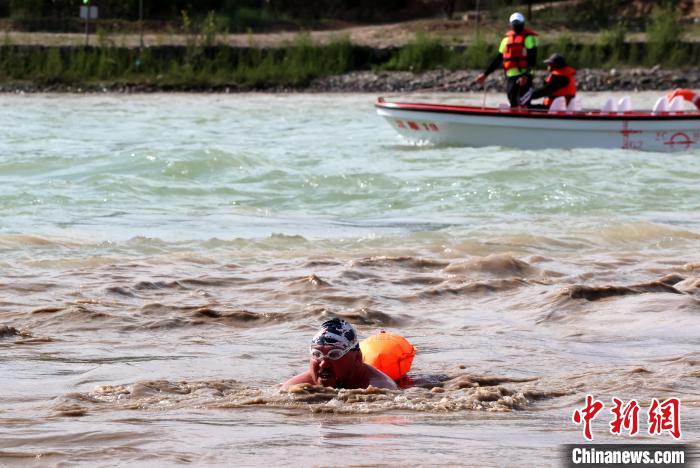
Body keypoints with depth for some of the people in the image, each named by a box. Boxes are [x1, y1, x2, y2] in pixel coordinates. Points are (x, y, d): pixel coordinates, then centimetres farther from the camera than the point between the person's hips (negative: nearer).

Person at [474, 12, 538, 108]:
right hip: (510, 77, 6)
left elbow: (532, 60, -8)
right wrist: (485, 74, 17)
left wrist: (525, 75, -23)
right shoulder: (506, 39, 17)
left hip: (523, 78, -6)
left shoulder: (528, 38, 0)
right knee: (513, 105, 6)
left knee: (523, 105, -15)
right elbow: (498, 60, 21)